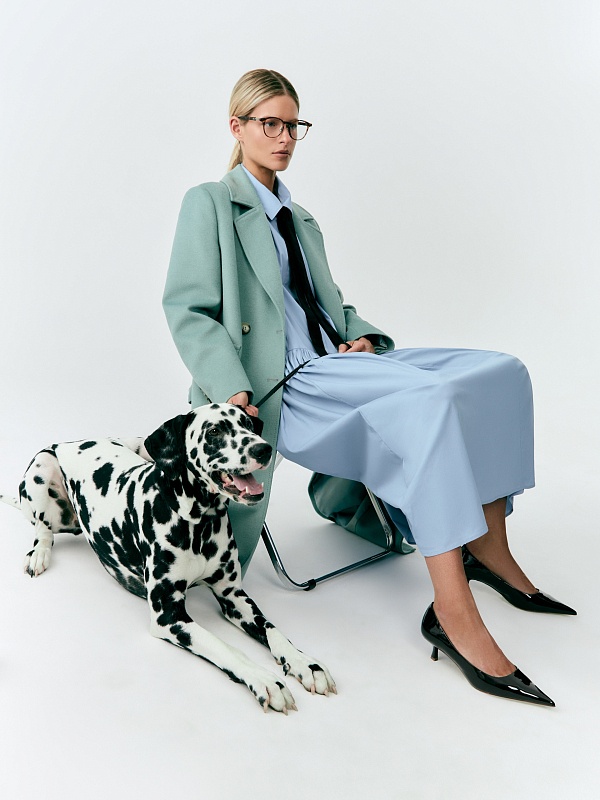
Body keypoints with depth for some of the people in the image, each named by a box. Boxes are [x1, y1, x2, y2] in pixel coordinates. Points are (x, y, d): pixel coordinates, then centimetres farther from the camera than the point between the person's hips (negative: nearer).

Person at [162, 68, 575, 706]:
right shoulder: (209, 204, 5)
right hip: (280, 385, -7)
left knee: (499, 371, -10)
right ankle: (453, 613, -28)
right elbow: (188, 311, -6)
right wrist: (234, 393, -20)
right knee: (432, 398, -32)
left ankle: (491, 553, -4)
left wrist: (360, 336, 5)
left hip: (333, 366, 8)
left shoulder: (300, 219, 28)